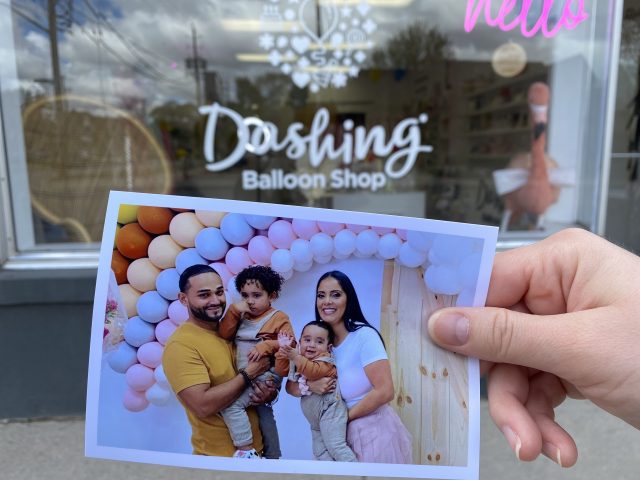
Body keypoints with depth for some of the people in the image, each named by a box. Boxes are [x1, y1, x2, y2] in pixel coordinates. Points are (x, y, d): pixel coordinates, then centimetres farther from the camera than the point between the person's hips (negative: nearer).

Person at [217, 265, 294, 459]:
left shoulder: (278, 317, -6)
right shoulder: (242, 317, 11)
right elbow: (224, 334, -1)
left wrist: (266, 346, -28)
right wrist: (234, 311, -9)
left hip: (265, 375, -8)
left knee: (231, 403, -22)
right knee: (264, 414, 20)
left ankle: (246, 449, -12)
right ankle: (272, 456, 36)